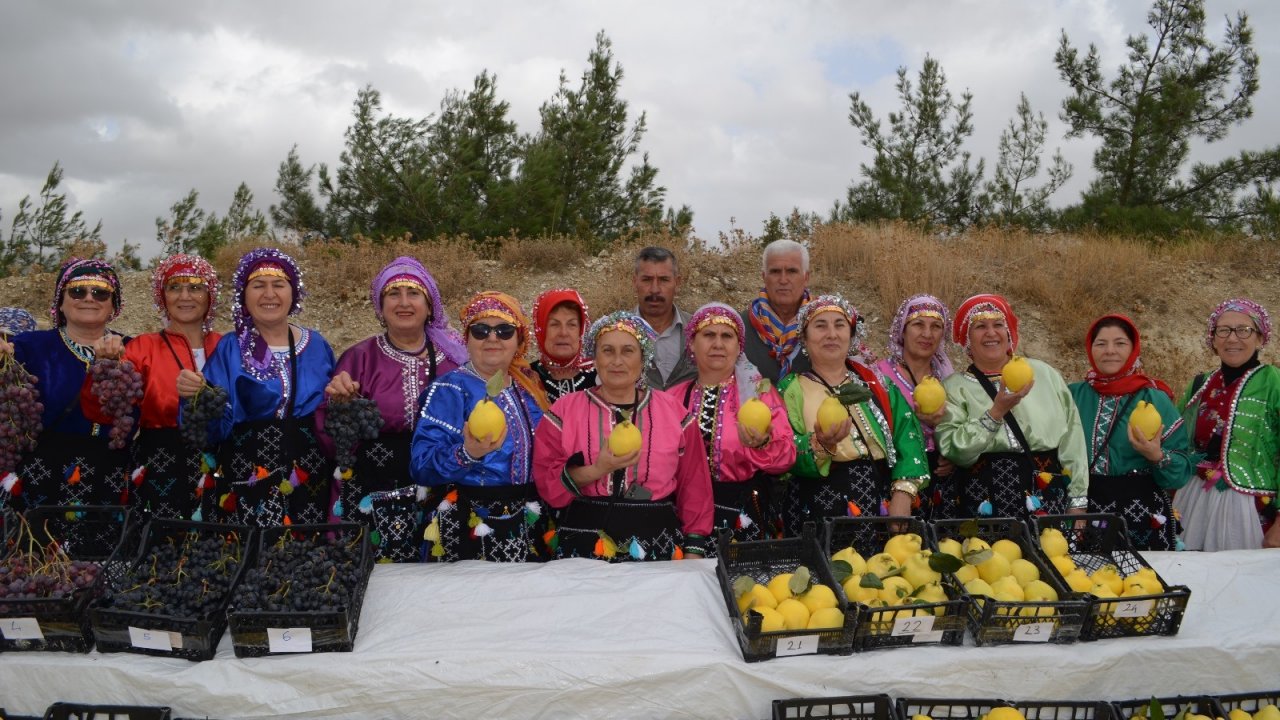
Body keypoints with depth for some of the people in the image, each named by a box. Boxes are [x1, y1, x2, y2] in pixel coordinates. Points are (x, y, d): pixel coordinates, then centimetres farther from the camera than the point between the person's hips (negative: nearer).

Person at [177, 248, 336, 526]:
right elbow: (214, 426, -8)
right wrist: (197, 397, -24)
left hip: (308, 481, 2)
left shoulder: (316, 346, 8)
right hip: (245, 482, -2)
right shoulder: (229, 350, 1)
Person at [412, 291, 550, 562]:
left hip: (530, 524, 6)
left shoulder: (529, 385, 8)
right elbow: (421, 466, -18)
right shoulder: (450, 390, -9)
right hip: (471, 527, -5)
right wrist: (467, 454, -34)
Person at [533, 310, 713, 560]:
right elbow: (547, 484, -3)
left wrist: (694, 551, 1)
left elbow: (693, 486, 6)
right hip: (585, 549, -1)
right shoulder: (564, 411, 2)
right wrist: (596, 470, -18)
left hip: (659, 548, 1)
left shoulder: (673, 411, 5)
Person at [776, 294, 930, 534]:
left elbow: (908, 436, 2)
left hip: (881, 508, 3)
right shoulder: (791, 389, 4)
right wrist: (821, 446, -28)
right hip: (817, 513, -2)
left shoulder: (877, 384, 13)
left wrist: (903, 495, -11)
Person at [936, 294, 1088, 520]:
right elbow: (954, 452, -10)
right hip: (987, 504, -2)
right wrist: (997, 411, -17)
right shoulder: (954, 387, 3)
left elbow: (1072, 440, 9)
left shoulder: (1043, 374, 10)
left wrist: (1078, 503, 5)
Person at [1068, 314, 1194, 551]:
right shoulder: (1074, 395, 3)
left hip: (1142, 514, -2)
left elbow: (1183, 470, -6)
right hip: (1086, 511, 2)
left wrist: (1158, 457, -24)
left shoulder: (1155, 399, -2)